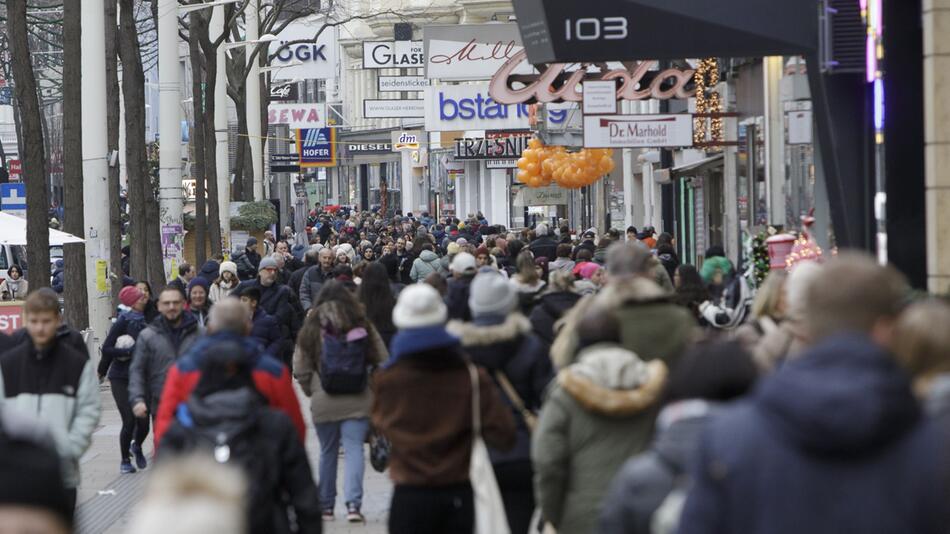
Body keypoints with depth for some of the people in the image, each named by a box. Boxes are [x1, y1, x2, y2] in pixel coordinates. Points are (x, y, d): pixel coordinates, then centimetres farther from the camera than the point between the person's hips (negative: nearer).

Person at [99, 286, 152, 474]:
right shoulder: (124, 320, -9)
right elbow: (107, 349, -12)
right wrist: (132, 351, -18)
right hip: (121, 378, -4)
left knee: (143, 421, -1)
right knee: (129, 421, -8)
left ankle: (137, 447, 33)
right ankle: (125, 460, 16)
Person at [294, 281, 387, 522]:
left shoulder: (311, 330, -2)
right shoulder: (363, 327, -1)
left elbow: (300, 370, -2)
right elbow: (383, 362, 2)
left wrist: (312, 392, 14)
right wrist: (373, 388, 18)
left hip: (324, 403, 1)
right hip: (358, 402, -1)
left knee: (327, 452, 13)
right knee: (354, 450, -2)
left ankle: (326, 506, 21)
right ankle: (353, 503, -16)